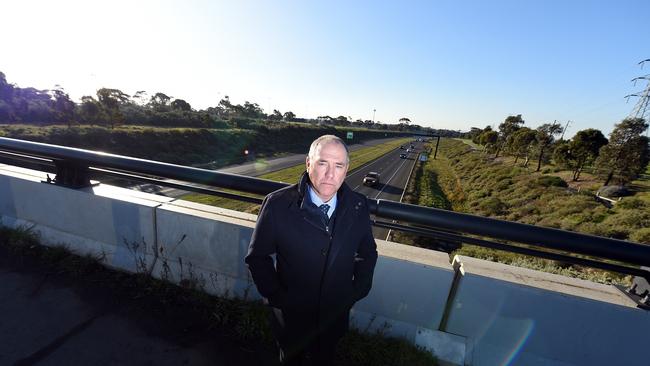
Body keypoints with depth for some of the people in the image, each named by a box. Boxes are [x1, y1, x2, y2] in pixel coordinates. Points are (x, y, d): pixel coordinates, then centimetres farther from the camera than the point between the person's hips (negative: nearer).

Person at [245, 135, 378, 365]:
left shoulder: (358, 206, -14)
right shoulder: (277, 204, -23)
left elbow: (367, 253, 1)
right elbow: (257, 256, -11)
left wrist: (359, 290, -5)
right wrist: (274, 295, -14)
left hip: (336, 316, 2)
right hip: (291, 315, -1)